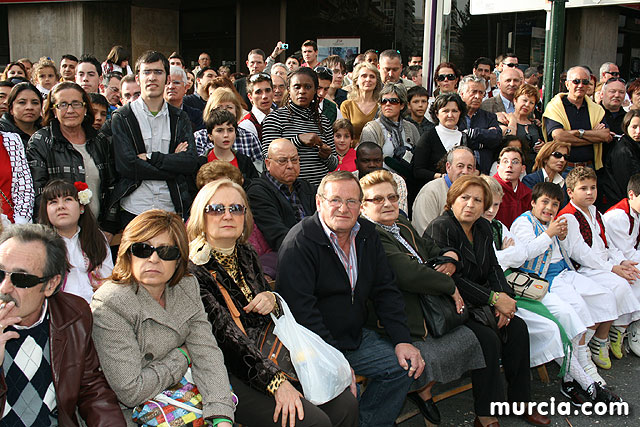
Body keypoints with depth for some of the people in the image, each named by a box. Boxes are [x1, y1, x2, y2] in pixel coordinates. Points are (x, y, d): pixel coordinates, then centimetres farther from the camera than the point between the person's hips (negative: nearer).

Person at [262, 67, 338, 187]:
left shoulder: (323, 121, 17)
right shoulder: (274, 118, 2)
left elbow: (334, 166, 21)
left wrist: (327, 156, -2)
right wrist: (298, 140, -16)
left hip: (321, 187, 4)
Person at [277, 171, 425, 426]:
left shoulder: (367, 235, 6)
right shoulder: (299, 243, -17)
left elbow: (385, 290, 9)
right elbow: (301, 309, -22)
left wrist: (402, 341, -2)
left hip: (356, 338, 7)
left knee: (405, 366, -2)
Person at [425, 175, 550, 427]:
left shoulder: (483, 228, 10)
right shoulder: (441, 228, -15)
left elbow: (493, 269, 11)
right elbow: (449, 279, -21)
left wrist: (505, 298, -9)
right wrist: (494, 298, -20)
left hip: (477, 304, 8)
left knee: (517, 328, -9)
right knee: (488, 339, -25)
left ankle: (520, 400, 4)